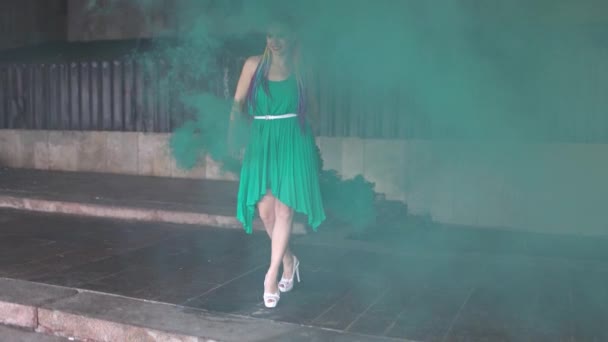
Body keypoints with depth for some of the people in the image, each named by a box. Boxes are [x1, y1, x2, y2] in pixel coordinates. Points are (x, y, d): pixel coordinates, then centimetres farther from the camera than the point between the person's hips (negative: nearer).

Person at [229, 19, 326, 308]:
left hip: (293, 144, -1)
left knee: (283, 209, -7)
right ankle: (289, 261, 25)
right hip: (262, 142, 2)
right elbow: (238, 102, 5)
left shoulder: (299, 70, 6)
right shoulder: (254, 64, 6)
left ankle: (272, 274, 1)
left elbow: (309, 107, 12)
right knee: (265, 210, 1)